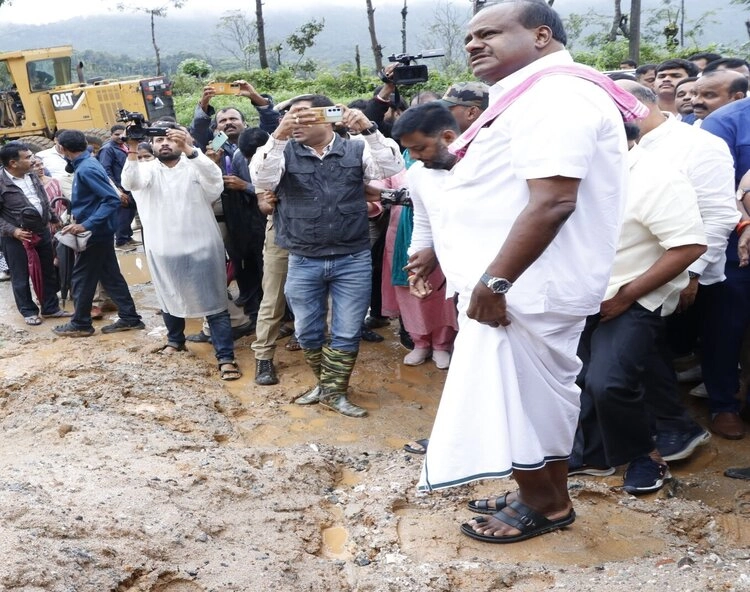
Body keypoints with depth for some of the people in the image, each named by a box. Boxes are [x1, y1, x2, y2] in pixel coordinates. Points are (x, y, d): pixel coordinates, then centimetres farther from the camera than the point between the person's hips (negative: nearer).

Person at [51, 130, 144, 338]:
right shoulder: (87, 163, 8)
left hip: (95, 233, -9)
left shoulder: (86, 169, -21)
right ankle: (129, 317, 17)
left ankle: (80, 324, 16)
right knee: (110, 276, 12)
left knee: (82, 279, 3)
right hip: (100, 231, 9)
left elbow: (112, 199, -27)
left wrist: (86, 225, -29)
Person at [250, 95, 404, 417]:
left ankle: (334, 392, 23)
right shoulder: (285, 153, 2)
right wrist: (278, 135, -28)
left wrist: (368, 130, -25)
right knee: (307, 333, 13)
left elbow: (392, 167, -12)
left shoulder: (356, 149, 2)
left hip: (353, 260, -1)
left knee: (346, 333, 6)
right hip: (303, 262, 2)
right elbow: (261, 180, -16)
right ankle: (325, 384, 35)